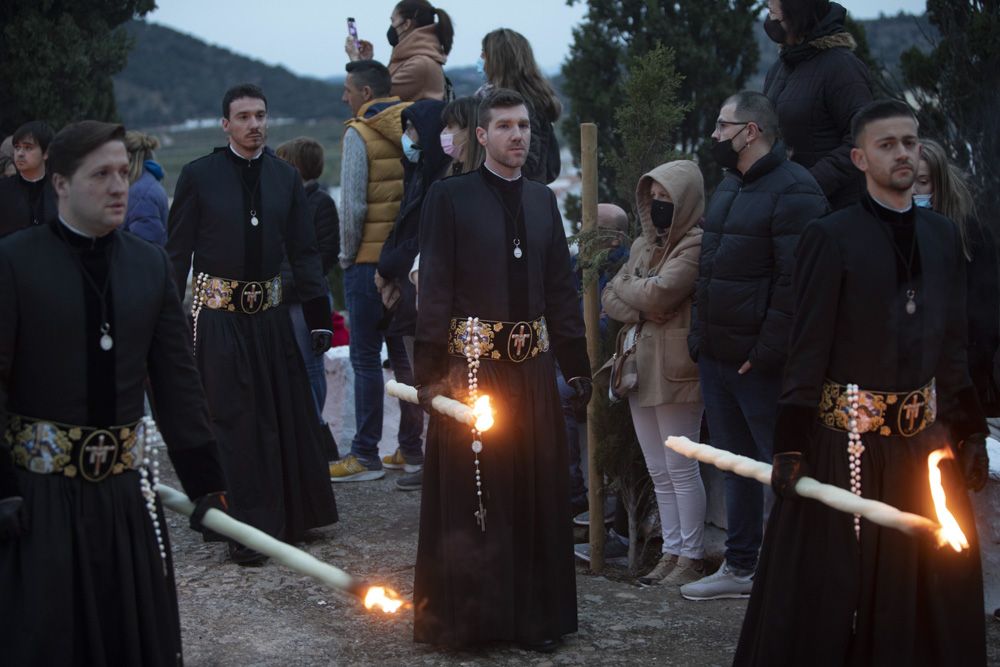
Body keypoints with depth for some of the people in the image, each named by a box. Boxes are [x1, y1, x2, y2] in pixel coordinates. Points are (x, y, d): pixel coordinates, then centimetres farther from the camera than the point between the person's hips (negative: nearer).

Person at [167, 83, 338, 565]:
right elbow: (178, 252, -1)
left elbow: (304, 251, 8)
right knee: (232, 421, -1)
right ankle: (245, 530, 6)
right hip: (217, 315, -3)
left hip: (269, 313, 3)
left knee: (283, 415, 8)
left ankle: (290, 516, 24)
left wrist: (319, 315, 3)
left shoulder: (285, 177, 7)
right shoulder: (199, 176, -2)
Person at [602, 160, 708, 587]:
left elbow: (657, 295, -20)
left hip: (675, 370, -8)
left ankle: (691, 557, 6)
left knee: (680, 467, -3)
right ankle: (672, 552, 18)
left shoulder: (696, 245, -9)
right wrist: (640, 310, -9)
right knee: (657, 470, 11)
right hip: (640, 367, 8)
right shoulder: (643, 244, 16)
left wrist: (625, 284, -1)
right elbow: (610, 298, 11)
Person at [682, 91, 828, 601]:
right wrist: (699, 335, 13)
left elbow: (796, 281, -20)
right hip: (715, 356, 9)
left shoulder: (792, 190, -14)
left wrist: (766, 351, -20)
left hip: (760, 363, -9)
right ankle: (739, 567, 27)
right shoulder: (728, 186, 16)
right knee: (736, 462, 16)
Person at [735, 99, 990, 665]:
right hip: (850, 440, -5)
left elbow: (955, 347, 13)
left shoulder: (945, 236, 10)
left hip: (924, 435, 5)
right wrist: (791, 447, -12)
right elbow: (808, 351, -9)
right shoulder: (831, 238, -6)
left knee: (934, 587, 9)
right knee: (830, 586, 1)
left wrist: (971, 432, 10)